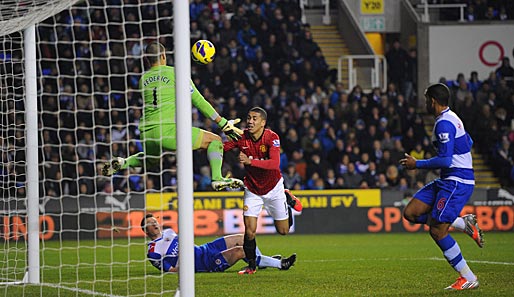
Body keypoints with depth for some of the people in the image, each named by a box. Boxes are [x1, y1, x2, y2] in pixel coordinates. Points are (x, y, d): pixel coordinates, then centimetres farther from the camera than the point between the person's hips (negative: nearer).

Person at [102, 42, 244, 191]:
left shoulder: (143, 79, 17)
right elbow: (198, 101, 3)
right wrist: (223, 123, 6)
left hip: (146, 133, 6)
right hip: (168, 130, -6)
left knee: (150, 159, 38)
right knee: (215, 140, 5)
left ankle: (123, 162, 11)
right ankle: (217, 178, -15)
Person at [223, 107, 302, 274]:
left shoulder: (271, 138, -23)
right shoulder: (241, 137, -14)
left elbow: (275, 164, -36)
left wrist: (250, 161, -46)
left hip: (273, 187, -1)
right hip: (252, 189, 1)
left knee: (283, 230, 11)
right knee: (249, 230, -12)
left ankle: (287, 198, 38)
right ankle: (251, 265, 7)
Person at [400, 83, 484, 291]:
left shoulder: (444, 124, -18)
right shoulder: (451, 118, 15)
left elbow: (445, 160, -23)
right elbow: (468, 142, 29)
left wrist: (417, 164, -12)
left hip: (457, 182, -10)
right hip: (447, 181, 10)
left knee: (437, 231, -11)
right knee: (410, 213, 4)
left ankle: (468, 278, -3)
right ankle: (464, 223, 8)